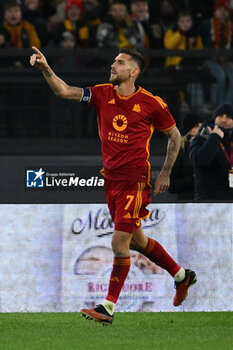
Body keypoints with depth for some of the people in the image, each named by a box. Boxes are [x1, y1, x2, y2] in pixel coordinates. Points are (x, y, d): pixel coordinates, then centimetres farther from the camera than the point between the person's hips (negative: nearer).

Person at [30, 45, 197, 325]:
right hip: (111, 180, 6)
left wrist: (165, 173, 2)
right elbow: (64, 91, -5)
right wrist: (45, 68, -20)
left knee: (119, 243, -10)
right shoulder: (103, 94, 3)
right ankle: (181, 275, 37)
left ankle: (108, 309, -6)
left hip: (135, 181, -6)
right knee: (136, 241, 17)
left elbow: (174, 136, 4)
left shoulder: (152, 103, -9)